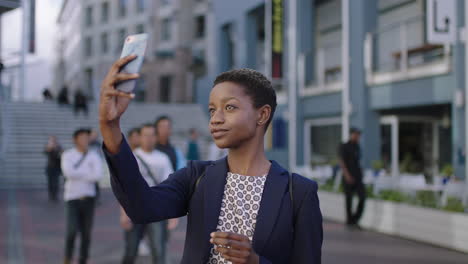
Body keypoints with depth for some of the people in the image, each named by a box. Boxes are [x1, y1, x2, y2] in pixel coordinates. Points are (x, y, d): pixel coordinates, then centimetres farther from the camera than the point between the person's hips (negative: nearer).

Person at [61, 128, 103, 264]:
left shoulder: (94, 156, 3)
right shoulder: (67, 155, -2)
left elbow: (98, 175, -11)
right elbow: (68, 172, -18)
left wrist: (78, 175, -11)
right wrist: (88, 173, -9)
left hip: (88, 198, 3)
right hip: (72, 198, -2)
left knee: (86, 234, 5)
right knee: (72, 231, -13)